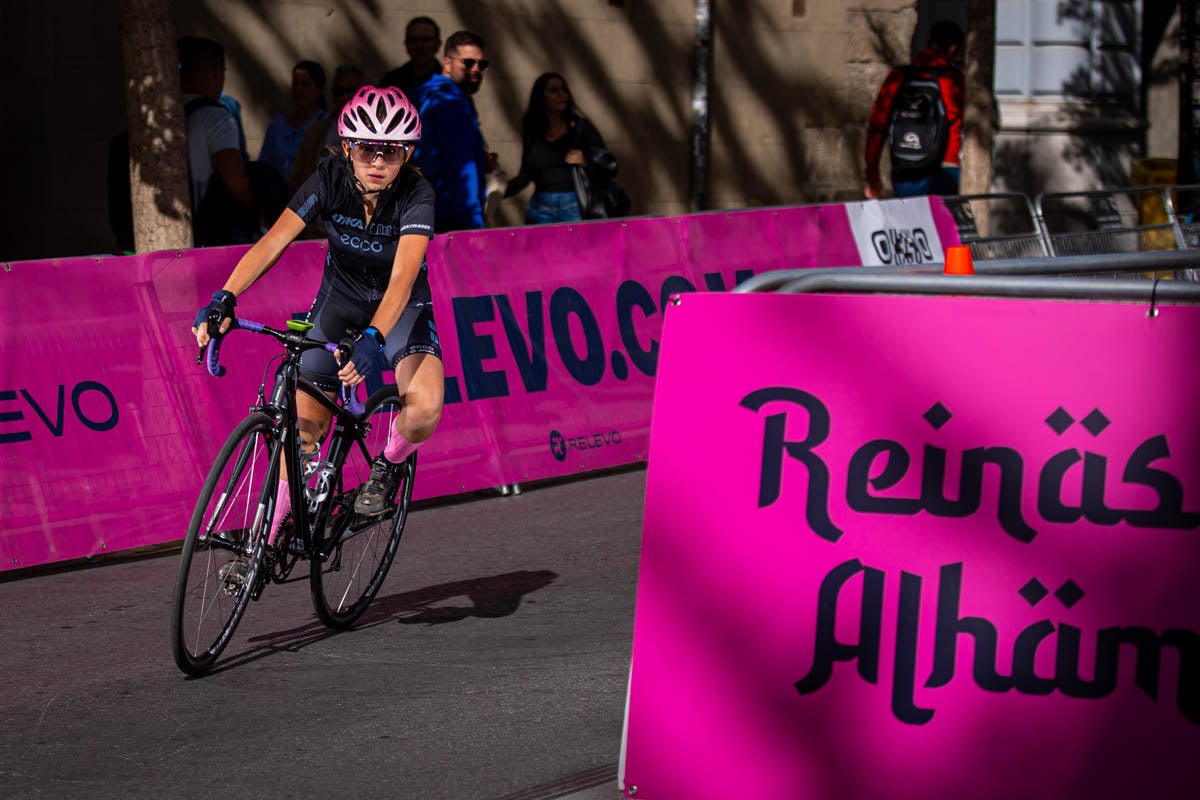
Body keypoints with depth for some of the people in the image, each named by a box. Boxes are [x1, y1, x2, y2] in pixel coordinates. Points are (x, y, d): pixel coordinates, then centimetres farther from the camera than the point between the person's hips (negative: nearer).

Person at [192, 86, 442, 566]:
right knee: (304, 424, -3)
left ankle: (388, 468, 3)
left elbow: (402, 277, -41)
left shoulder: (416, 195, -29)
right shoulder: (330, 179, -22)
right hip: (340, 295, 3)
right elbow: (273, 242, -30)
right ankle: (275, 534, 13)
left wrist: (372, 339, -57)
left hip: (400, 304, -3)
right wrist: (223, 300, -44)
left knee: (424, 407, -30)